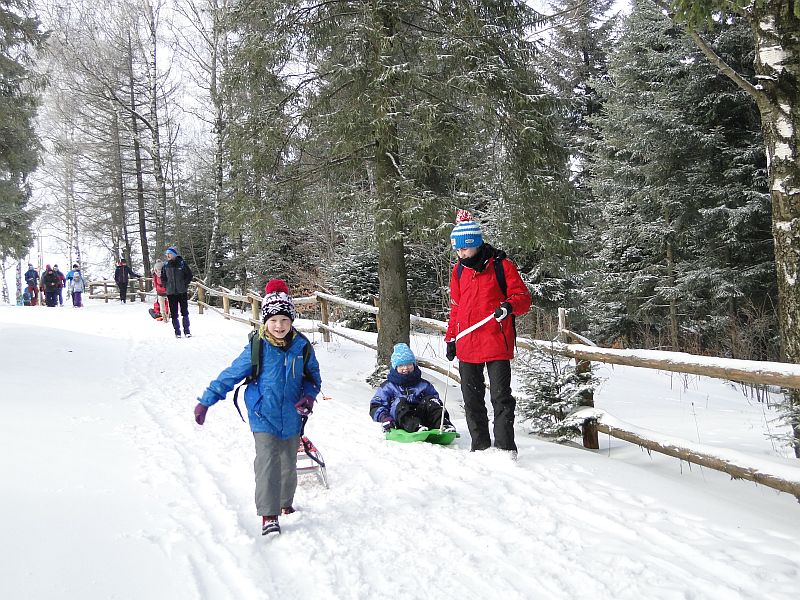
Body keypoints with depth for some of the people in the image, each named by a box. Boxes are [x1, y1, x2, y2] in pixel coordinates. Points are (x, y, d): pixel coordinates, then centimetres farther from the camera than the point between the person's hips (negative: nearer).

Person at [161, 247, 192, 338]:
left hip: (182, 292, -2)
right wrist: (166, 286, 5)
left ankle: (186, 330, 9)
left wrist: (185, 284, -3)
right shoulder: (166, 265, 4)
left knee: (185, 312, 0)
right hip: (171, 293, 2)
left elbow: (189, 275, 3)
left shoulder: (182, 263, -3)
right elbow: (163, 277, 17)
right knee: (173, 313, 3)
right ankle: (177, 331, 10)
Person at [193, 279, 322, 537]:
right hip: (264, 417, -3)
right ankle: (268, 515, -9)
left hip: (292, 418, 3)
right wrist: (205, 401, -5)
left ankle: (286, 504, 38)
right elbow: (230, 375, -6)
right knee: (267, 463, -14)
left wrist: (309, 396, -11)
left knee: (289, 465, 16)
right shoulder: (257, 348, -13)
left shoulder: (302, 346, -5)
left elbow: (313, 376, 9)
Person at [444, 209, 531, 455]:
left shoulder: (501, 266, -4)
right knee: (472, 400, 10)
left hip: (496, 343, -5)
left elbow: (523, 297, -4)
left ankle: (505, 447, 4)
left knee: (500, 398, -3)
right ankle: (480, 446, 20)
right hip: (466, 345, 6)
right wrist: (451, 338, 16)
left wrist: (509, 306, -25)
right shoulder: (459, 270, 12)